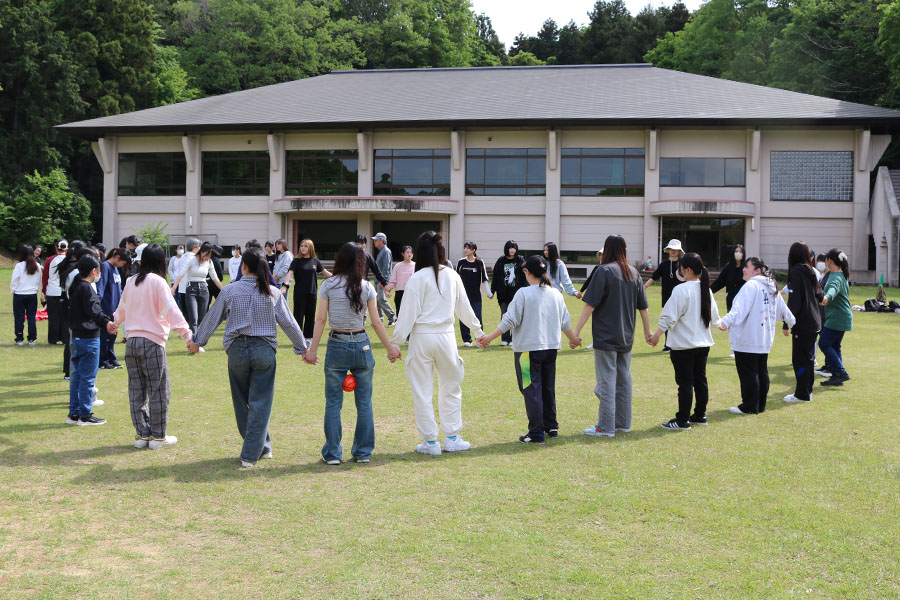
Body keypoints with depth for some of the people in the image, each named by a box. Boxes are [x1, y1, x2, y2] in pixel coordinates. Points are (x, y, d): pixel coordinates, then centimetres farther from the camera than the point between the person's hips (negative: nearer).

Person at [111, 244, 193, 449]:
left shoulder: (131, 282, 11)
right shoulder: (157, 282, -8)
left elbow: (121, 308, 26)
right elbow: (171, 310, -17)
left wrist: (115, 324, 47)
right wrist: (187, 335, -22)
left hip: (132, 341, 7)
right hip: (152, 342, -7)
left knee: (136, 391, 11)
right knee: (158, 391, 2)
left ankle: (141, 434, 17)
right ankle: (157, 436, 6)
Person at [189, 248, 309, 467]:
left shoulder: (230, 291, -1)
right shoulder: (272, 293, -1)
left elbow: (212, 319, 8)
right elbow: (288, 322, 3)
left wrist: (197, 341, 23)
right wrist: (303, 347, 14)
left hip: (237, 349, 0)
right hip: (264, 350, 0)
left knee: (242, 402, 16)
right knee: (260, 402, 4)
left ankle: (262, 447, 25)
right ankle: (251, 454, 3)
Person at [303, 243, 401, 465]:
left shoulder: (328, 285, -3)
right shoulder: (366, 287, -1)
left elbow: (321, 319, -3)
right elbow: (376, 322, 1)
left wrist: (312, 350, 2)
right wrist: (390, 348, 10)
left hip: (336, 346, -1)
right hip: (362, 346, 1)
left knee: (333, 403, 6)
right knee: (364, 402, 10)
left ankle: (332, 453, 8)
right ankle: (363, 452, 14)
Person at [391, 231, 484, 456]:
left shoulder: (418, 279, -9)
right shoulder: (452, 276, 4)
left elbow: (408, 314, -10)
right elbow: (464, 308, 14)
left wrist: (395, 343, -5)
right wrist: (478, 330, 29)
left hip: (422, 338, -3)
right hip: (446, 336, 4)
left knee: (422, 392, 6)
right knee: (451, 388, 17)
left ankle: (430, 442, 9)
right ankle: (452, 438, 19)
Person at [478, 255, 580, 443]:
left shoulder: (523, 293, -11)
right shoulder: (556, 294, 7)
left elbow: (510, 320, -14)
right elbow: (565, 321, 15)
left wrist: (489, 337, -9)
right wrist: (573, 339, 33)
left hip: (528, 348, -6)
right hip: (551, 348, 6)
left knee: (532, 390, -2)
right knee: (548, 388, 17)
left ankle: (536, 433, -1)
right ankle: (551, 427, 25)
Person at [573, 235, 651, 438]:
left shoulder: (604, 271, -11)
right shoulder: (634, 273, 7)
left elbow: (590, 305, -16)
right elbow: (643, 307, 11)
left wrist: (577, 330, -13)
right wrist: (648, 332, 22)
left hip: (606, 337, -6)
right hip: (626, 337, 6)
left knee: (607, 381, -3)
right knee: (623, 379, 15)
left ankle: (606, 427, -1)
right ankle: (623, 423, 22)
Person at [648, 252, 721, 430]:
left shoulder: (681, 290, -17)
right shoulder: (706, 290, 6)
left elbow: (669, 317, -18)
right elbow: (714, 317, 17)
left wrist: (656, 335, -9)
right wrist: (720, 324, 39)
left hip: (683, 345, -7)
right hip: (703, 343, 8)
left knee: (685, 383, -3)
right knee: (700, 380, 14)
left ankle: (682, 420, 1)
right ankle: (700, 415, 22)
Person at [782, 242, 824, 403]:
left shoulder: (796, 272, -13)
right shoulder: (810, 271, 10)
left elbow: (794, 301, -19)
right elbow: (819, 294, 26)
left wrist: (787, 324, -17)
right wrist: (823, 297, 50)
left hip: (803, 323, -8)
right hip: (814, 322, 8)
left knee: (800, 358, -3)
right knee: (808, 357, 15)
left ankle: (802, 394, -1)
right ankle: (807, 390, 22)